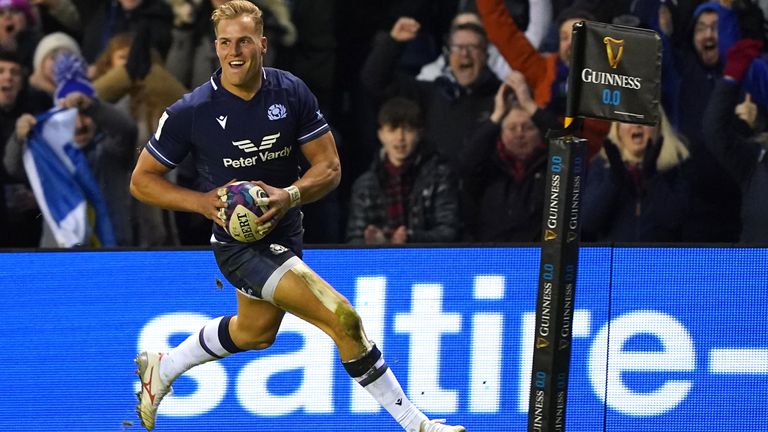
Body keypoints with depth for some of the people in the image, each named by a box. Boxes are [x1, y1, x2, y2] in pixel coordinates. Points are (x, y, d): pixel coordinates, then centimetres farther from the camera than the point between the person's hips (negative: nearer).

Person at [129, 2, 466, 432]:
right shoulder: (190, 113, -16)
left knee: (256, 332, 30)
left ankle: (163, 367, 53)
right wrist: (203, 201, -21)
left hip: (284, 232, 6)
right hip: (238, 245, -6)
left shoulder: (292, 93, -7)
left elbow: (330, 167, -4)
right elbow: (142, 180, -5)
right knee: (344, 319, -20)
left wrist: (290, 196, -25)